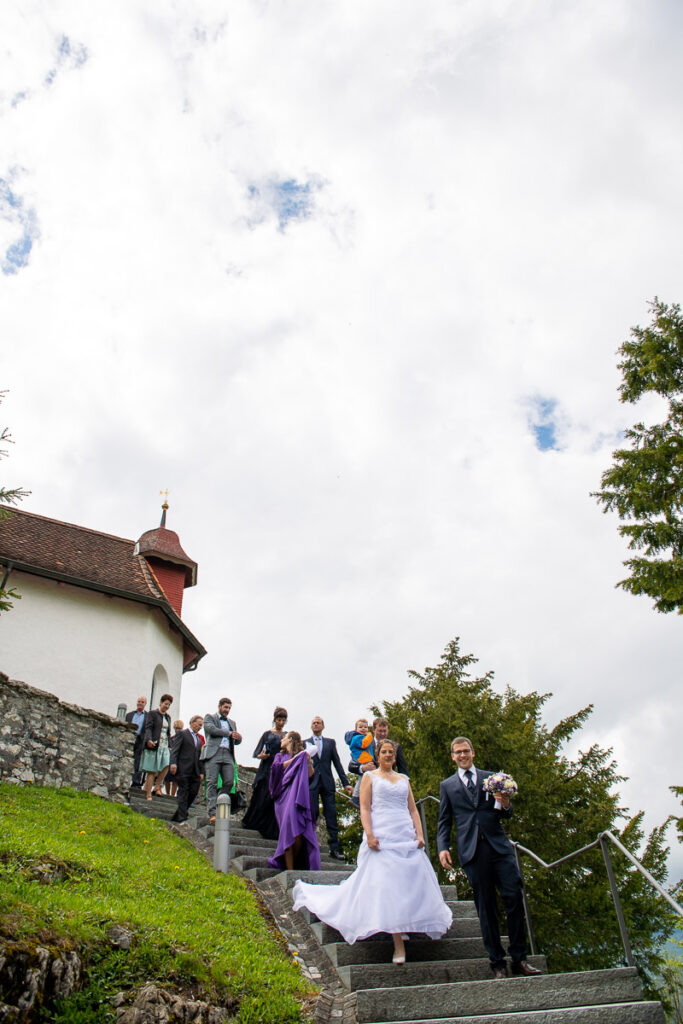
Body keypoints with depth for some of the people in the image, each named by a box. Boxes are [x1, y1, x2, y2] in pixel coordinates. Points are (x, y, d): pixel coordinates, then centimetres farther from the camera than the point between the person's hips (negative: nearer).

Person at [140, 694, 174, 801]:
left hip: (164, 746, 5)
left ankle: (157, 787, -6)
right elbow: (148, 728, -8)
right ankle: (148, 795, -3)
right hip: (154, 745, -5)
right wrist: (149, 740, -24)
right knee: (152, 771, -6)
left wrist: (170, 746, 14)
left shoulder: (168, 717, 22)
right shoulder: (152, 714, 4)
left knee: (166, 765, -18)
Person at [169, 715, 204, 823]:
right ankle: (182, 817, -3)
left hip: (194, 771, 7)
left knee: (194, 792, 0)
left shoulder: (198, 738, 25)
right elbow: (174, 749, -7)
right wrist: (173, 763, -21)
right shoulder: (182, 734, 4)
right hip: (183, 769, -6)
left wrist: (201, 772, 16)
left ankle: (177, 816, 10)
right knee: (183, 792, -6)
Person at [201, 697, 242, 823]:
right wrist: (229, 733, -3)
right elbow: (211, 729, -7)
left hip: (228, 754, 4)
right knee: (212, 783, -10)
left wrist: (238, 737, -2)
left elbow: (237, 741, 23)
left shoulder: (232, 722, 28)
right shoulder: (209, 717, 14)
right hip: (213, 753, -4)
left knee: (229, 782, -8)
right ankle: (212, 812, -10)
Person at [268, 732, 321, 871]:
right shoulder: (280, 756, 24)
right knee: (289, 828, -17)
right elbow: (276, 767, 2)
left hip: (299, 795, 0)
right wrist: (295, 759, -1)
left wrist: (308, 761, -7)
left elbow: (310, 774, 9)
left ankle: (294, 864, 3)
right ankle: (289, 869, -14)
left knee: (300, 831, -15)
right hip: (284, 795, 0)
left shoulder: (302, 755, 20)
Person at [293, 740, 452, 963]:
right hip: (382, 838, -4)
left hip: (406, 837, 5)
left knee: (411, 883, 1)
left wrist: (420, 834, 1)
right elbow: (364, 808, -2)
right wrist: (369, 835, -15)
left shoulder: (403, 779, 19)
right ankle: (398, 945, -6)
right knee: (387, 887, -9)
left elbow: (413, 809, 15)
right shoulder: (370, 776, 7)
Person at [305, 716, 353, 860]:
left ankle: (334, 849, 2)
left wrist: (345, 783, 5)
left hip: (327, 783, 1)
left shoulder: (330, 742, 14)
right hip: (311, 783, -1)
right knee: (312, 813, -4)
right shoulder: (305, 743, 11)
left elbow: (337, 763, 11)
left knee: (331, 816, -1)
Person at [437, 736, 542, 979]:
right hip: (472, 850, -1)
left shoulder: (491, 777, 14)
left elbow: (505, 815, 14)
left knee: (514, 898, -6)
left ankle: (519, 959, 6)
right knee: (486, 908, 2)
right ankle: (497, 963, 10)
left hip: (499, 845, 1)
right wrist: (443, 848, -4)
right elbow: (444, 822, 11)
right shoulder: (447, 785, 13)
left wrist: (505, 805, -10)